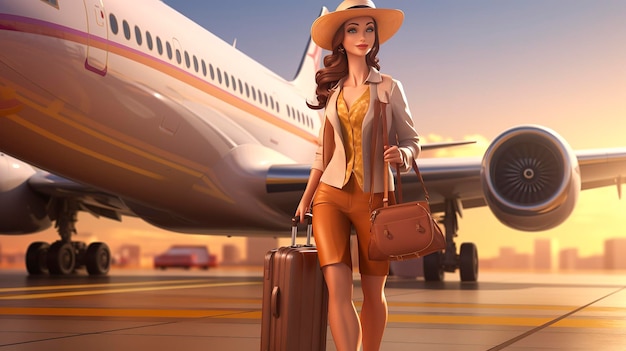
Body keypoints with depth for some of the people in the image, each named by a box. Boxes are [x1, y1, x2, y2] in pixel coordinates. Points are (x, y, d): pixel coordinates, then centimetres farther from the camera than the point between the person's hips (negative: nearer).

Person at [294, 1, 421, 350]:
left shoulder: (389, 88, 1)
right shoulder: (332, 90, 10)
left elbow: (413, 140, 5)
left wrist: (402, 154, -18)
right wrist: (306, 198, 16)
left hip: (373, 199, -2)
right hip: (331, 195, 2)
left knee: (373, 292, 6)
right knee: (338, 288, -12)